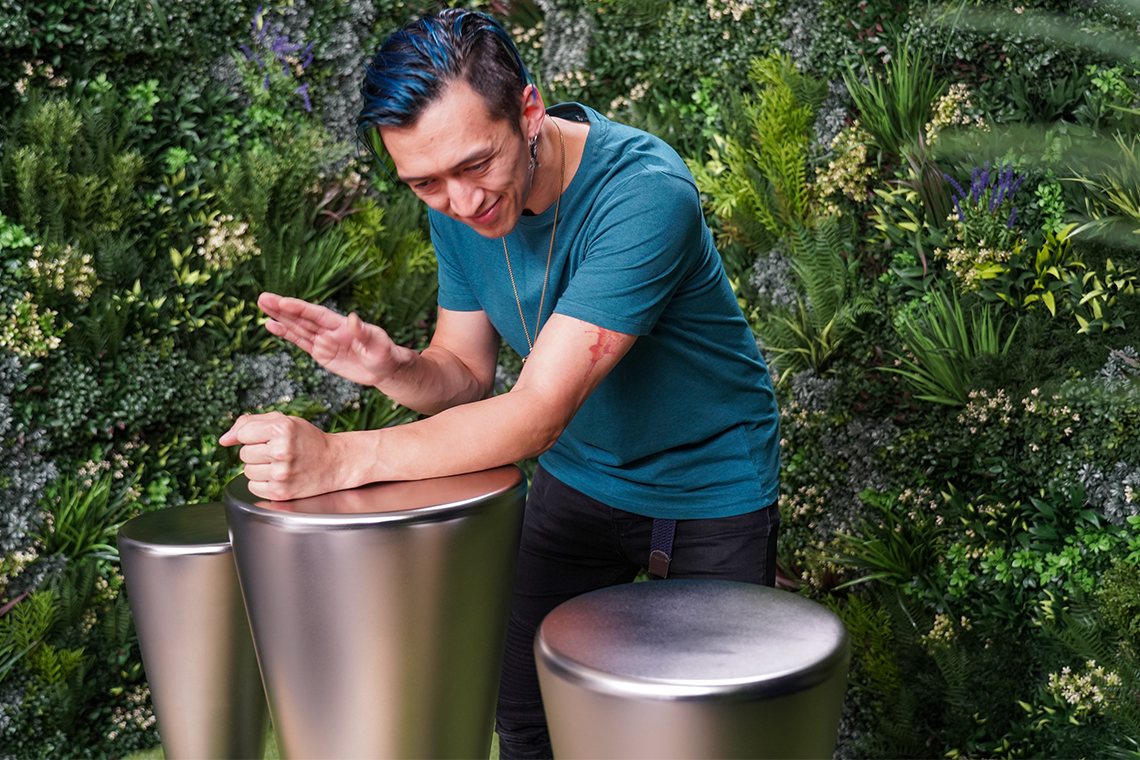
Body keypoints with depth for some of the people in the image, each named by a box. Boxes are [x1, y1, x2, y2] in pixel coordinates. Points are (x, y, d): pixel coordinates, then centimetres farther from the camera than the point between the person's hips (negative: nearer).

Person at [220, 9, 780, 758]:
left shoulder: (644, 192, -34)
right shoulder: (457, 202, -12)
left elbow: (539, 413, -37)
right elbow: (467, 373, -4)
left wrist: (339, 458, -44)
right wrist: (392, 367, -27)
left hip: (710, 491, -5)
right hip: (578, 477, 5)